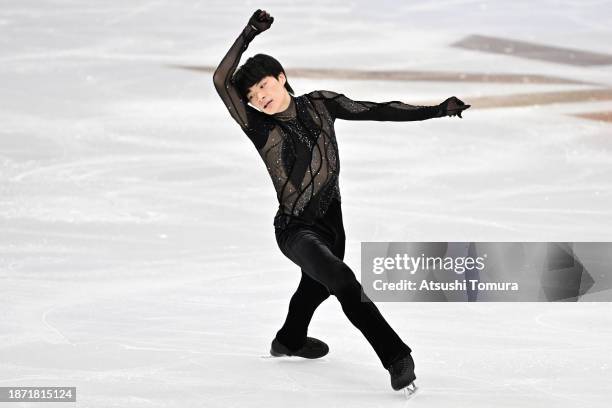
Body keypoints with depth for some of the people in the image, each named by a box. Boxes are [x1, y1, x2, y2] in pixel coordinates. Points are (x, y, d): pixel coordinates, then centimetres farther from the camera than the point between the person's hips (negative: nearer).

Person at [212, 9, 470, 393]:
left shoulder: (319, 104, -5)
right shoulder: (260, 129, -17)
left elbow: (377, 111, -5)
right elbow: (221, 81, -29)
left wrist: (436, 110, -10)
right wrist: (248, 35, -36)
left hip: (331, 220, 6)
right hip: (296, 228, -6)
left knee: (317, 285, 30)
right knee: (341, 278, -31)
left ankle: (289, 340, 59)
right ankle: (396, 356, -34)